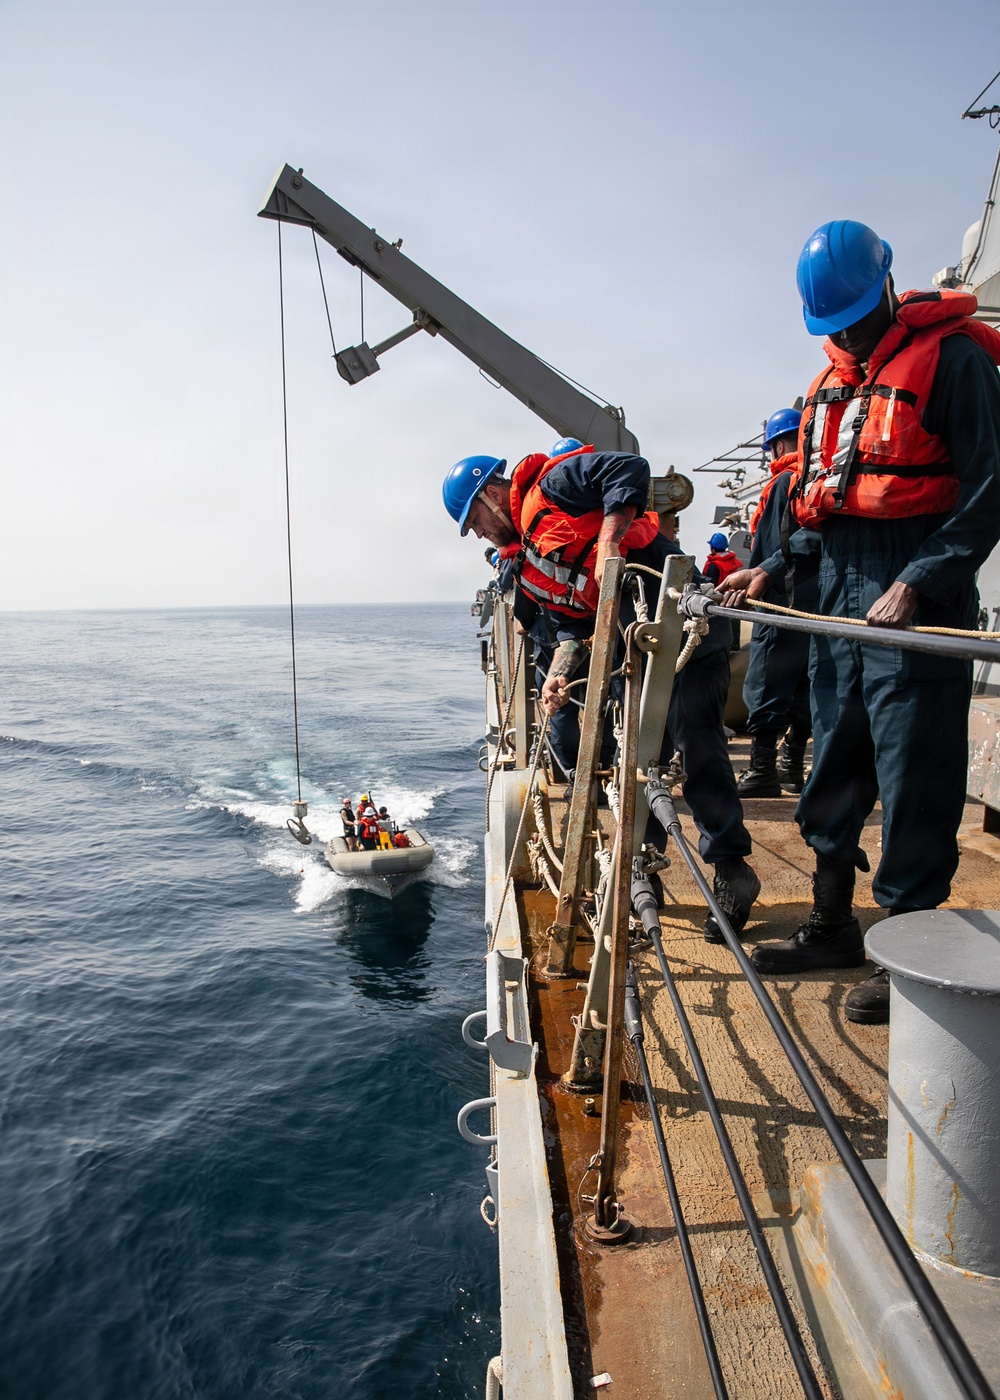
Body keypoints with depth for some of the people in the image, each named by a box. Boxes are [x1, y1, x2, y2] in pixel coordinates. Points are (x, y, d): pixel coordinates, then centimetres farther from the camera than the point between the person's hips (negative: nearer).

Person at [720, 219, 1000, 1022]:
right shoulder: (833, 382, 19)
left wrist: (917, 585, -20)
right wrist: (777, 570, 11)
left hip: (915, 604, -8)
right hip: (841, 602, 8)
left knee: (912, 787, -4)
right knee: (833, 773, 12)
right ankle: (833, 927, 25)